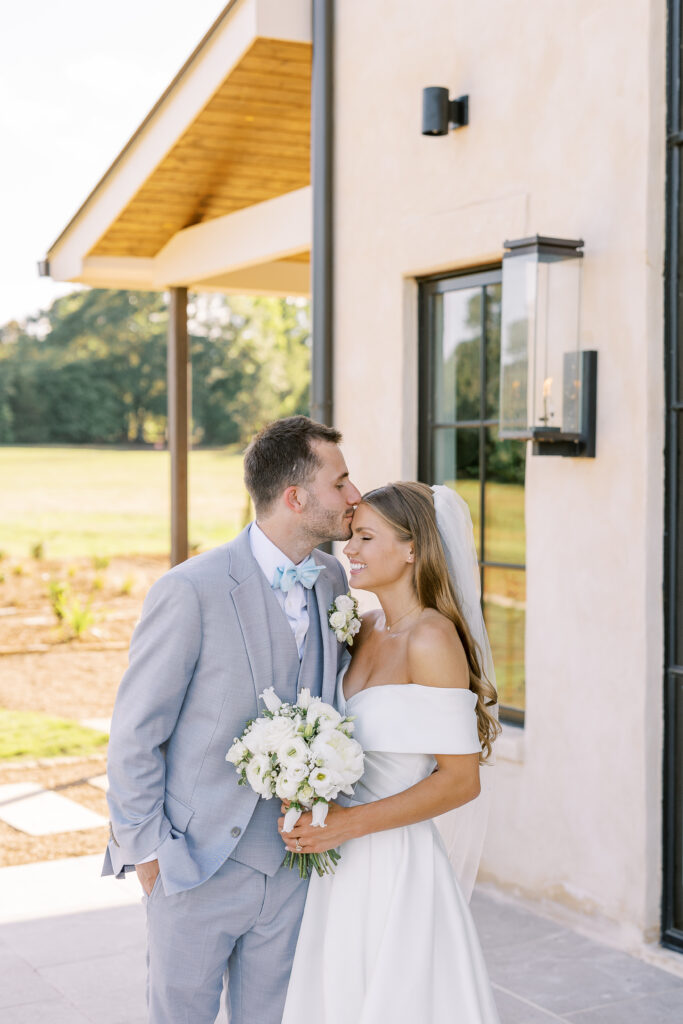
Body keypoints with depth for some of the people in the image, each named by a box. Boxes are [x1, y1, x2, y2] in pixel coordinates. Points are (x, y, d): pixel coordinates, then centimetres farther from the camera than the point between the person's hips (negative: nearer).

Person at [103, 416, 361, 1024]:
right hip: (198, 863, -5)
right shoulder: (191, 591, -19)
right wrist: (148, 850, -8)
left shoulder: (333, 581, 1)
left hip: (293, 861, 5)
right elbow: (134, 736, -11)